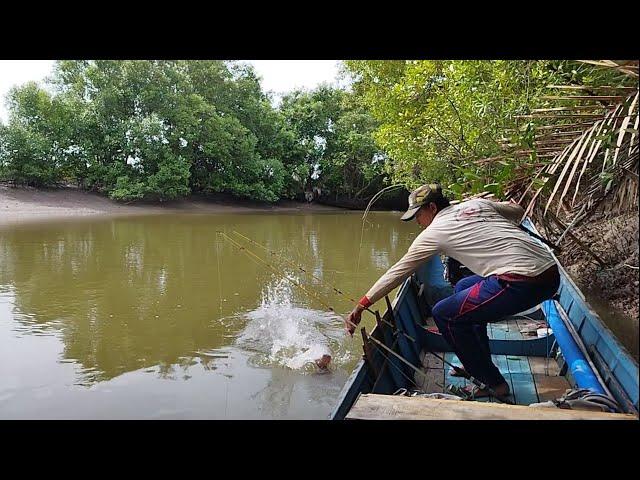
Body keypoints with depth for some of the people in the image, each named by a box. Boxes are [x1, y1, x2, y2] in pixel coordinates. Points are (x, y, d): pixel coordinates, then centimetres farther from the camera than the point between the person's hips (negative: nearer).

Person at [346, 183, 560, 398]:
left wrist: (361, 306, 12)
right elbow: (518, 211, 32)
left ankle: (493, 384, 12)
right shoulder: (477, 203, 18)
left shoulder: (434, 232, 1)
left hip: (521, 283, -9)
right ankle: (477, 364, 34)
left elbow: (398, 272, 5)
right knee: (463, 288, 26)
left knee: (444, 314, 3)